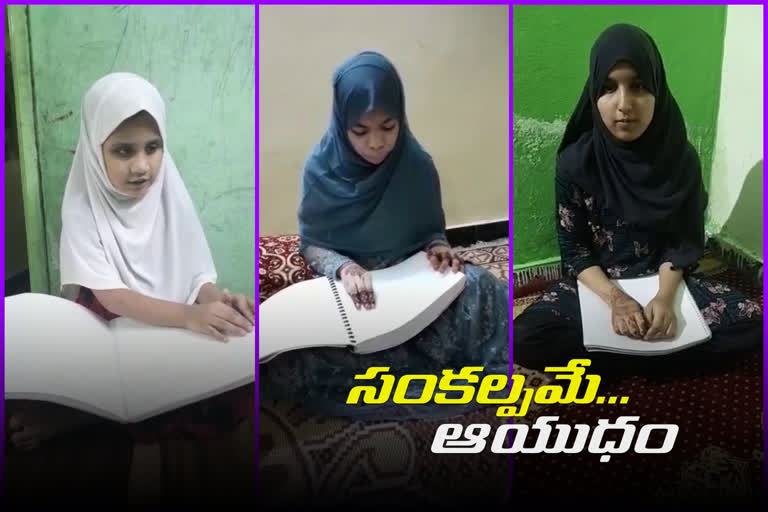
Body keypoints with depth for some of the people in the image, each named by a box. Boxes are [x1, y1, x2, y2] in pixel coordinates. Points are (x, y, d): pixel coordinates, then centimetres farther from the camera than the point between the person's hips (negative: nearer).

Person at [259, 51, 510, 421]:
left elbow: (432, 230, 7)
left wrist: (438, 247, -18)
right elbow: (309, 244, -3)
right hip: (347, 288, -1)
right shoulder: (320, 168, -9)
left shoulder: (417, 165, -6)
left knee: (484, 294, -31)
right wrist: (343, 267, -24)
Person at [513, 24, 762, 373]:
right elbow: (573, 248, -8)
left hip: (666, 279, 2)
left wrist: (664, 297, -22)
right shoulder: (575, 161, -12)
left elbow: (684, 242, -3)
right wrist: (615, 299, -24)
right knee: (525, 337, -30)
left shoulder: (681, 158, -8)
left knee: (753, 322, -22)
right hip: (596, 282, -2)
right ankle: (653, 348, -17)